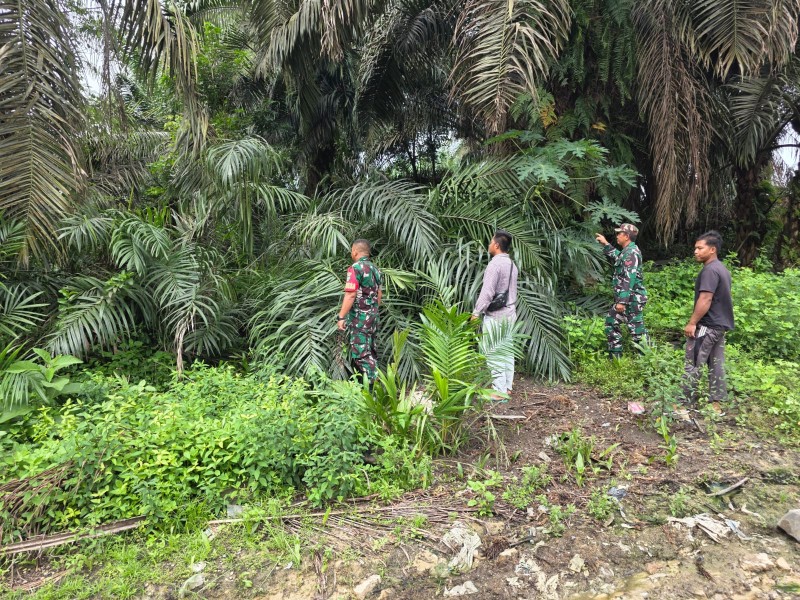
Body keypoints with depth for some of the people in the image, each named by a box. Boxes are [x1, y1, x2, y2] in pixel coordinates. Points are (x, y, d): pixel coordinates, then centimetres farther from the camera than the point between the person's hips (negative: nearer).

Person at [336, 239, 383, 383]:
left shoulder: (355, 268, -15)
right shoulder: (375, 269, 11)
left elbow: (350, 295, -21)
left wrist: (341, 317, -18)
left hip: (359, 318, -8)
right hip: (373, 316, 8)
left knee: (361, 353, -5)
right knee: (371, 351, 14)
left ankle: (372, 385, -6)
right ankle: (375, 380, 20)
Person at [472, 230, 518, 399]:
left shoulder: (495, 264, -17)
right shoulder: (512, 264, 11)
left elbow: (487, 292, -20)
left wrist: (476, 312, -15)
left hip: (495, 315, -9)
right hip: (509, 313, 9)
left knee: (494, 353, -4)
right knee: (506, 350, 13)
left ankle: (499, 390, -2)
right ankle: (507, 386, 19)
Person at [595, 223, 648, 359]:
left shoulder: (631, 253, -18)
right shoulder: (627, 251, 12)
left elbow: (629, 279, -24)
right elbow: (617, 258, 37)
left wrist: (622, 301, -26)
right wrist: (606, 244, 31)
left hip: (632, 299, -11)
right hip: (626, 298, 11)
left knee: (636, 328, -5)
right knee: (611, 321, 17)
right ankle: (615, 355, 24)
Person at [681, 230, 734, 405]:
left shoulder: (710, 270, -17)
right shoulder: (722, 269, 14)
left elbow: (705, 300, -23)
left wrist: (692, 323, -20)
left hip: (707, 325, -10)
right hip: (720, 324, 10)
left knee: (693, 364, -4)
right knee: (717, 364, 11)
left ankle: (687, 401, 0)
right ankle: (717, 400, 16)